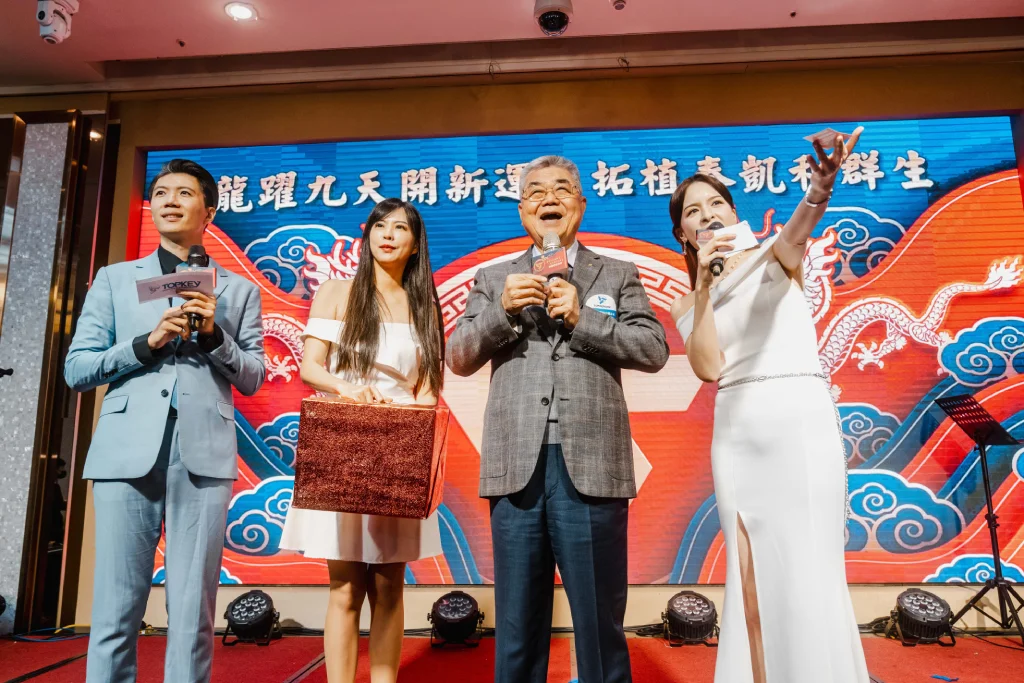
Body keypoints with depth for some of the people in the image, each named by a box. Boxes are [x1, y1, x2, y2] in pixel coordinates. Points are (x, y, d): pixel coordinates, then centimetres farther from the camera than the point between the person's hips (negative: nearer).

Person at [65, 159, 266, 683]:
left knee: (193, 615, 2)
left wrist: (214, 333, -6)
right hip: (128, 453, 1)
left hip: (204, 457, 0)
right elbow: (75, 369, 9)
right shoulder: (115, 280, 16)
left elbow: (252, 379, 9)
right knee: (115, 611, 2)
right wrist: (146, 342, -5)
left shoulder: (238, 291, 15)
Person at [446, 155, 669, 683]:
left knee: (600, 623, 8)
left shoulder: (618, 275, 12)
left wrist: (582, 318, -9)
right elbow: (459, 358, 7)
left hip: (591, 466, -1)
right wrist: (502, 310, -9)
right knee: (517, 625, 13)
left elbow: (654, 349, 1)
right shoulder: (493, 279, 15)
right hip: (516, 467, 2)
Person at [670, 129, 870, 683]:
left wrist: (821, 187, -41)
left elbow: (797, 231, -19)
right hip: (734, 434, 3)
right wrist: (704, 286, -10)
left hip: (801, 417, -3)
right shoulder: (685, 307, 13)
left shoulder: (773, 256, 6)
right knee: (753, 577, 5)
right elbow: (709, 367, -5)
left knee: (806, 571, -4)